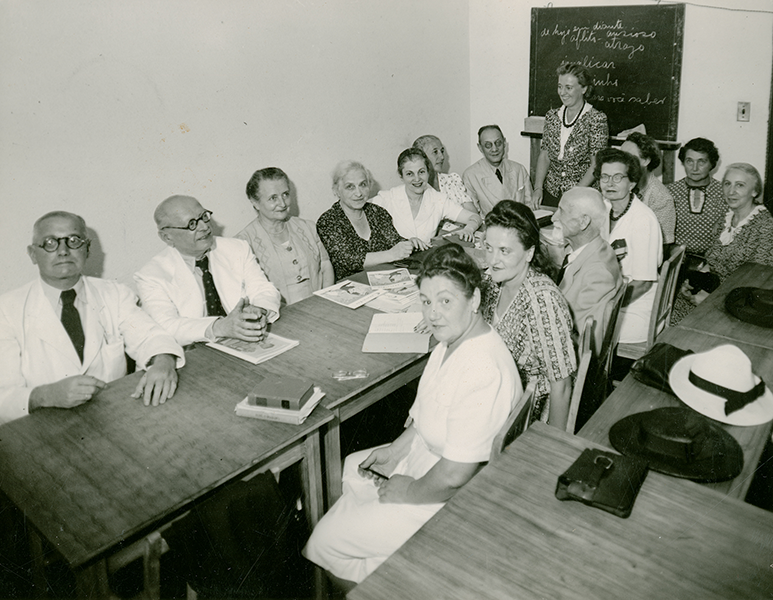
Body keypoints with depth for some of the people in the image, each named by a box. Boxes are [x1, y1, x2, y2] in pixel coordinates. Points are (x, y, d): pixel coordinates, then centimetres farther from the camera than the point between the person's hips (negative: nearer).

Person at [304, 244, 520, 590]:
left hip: (449, 502, -10)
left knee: (325, 541, -1)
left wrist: (407, 492, -14)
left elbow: (454, 477, -31)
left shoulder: (483, 372, -34)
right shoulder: (451, 342, -1)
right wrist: (396, 451, 6)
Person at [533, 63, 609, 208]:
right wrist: (538, 188, -5)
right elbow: (544, 155, 8)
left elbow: (596, 165, -10)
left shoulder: (596, 119, -7)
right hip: (550, 193, 4)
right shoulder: (552, 116, 8)